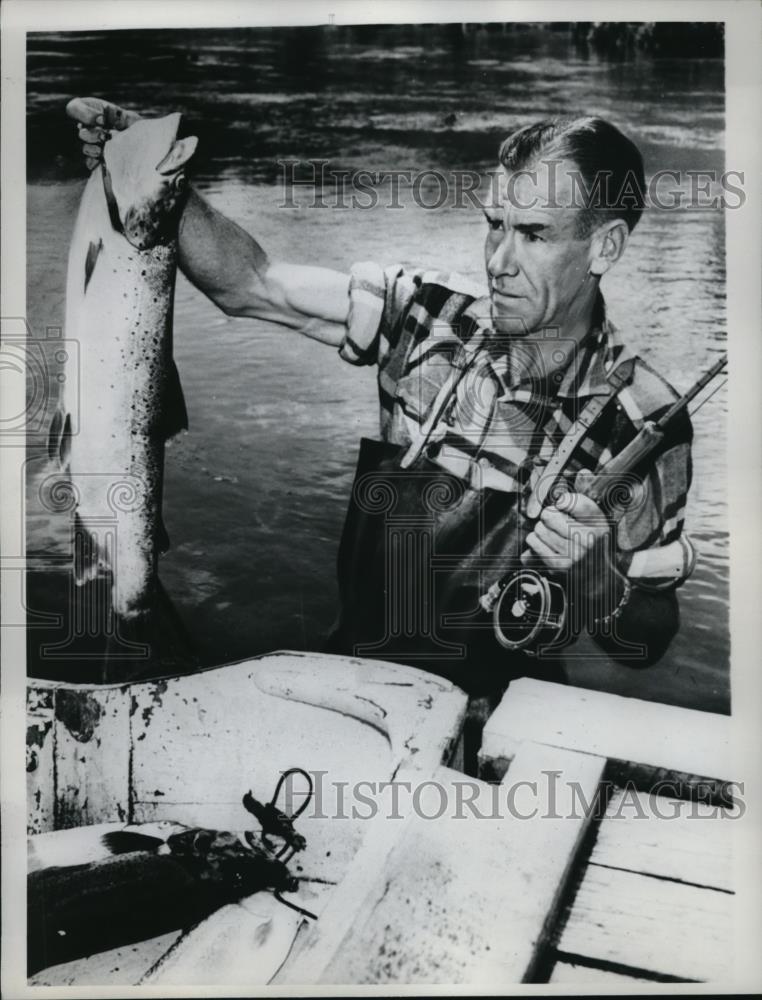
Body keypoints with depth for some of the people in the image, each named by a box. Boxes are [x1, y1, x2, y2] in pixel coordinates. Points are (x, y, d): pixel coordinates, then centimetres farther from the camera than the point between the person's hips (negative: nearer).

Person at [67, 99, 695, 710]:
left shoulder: (644, 420, -11)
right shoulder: (427, 314, -6)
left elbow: (649, 642, -4)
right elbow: (249, 283, -5)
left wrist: (595, 572, -24)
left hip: (494, 713, -2)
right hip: (348, 667, 2)